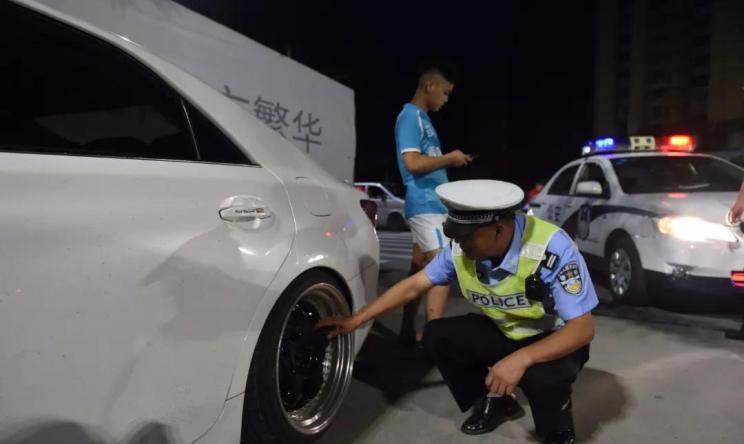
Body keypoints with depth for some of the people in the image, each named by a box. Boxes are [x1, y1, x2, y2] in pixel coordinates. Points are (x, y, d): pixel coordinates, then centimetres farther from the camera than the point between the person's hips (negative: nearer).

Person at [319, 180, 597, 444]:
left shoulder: (553, 249, -33)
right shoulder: (461, 248, -18)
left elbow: (582, 328, -29)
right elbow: (413, 285, -7)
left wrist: (522, 358, -44)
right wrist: (356, 319, -7)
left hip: (556, 338, -4)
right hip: (503, 332, 5)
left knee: (540, 375, -37)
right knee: (436, 335, -14)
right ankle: (495, 402, 10)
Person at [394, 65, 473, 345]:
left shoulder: (422, 118, 20)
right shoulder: (410, 116, -10)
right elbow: (412, 162, -22)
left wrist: (450, 161, 11)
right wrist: (450, 158, -10)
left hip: (429, 204, 10)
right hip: (425, 204, -10)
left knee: (420, 270, 12)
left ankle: (408, 333, 20)